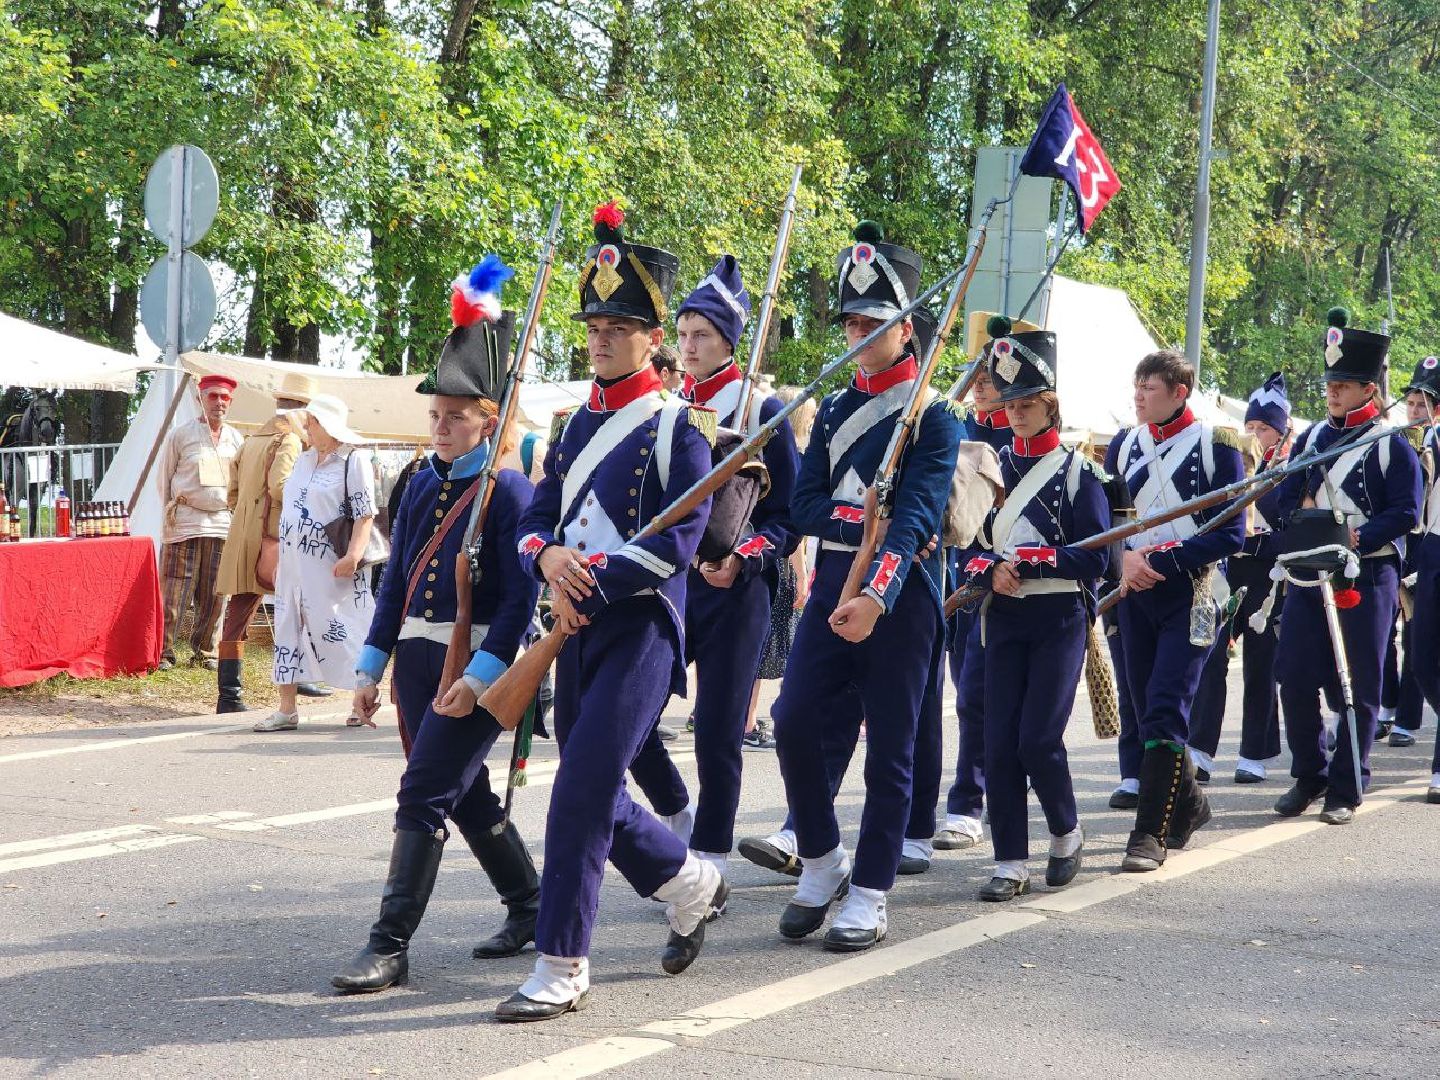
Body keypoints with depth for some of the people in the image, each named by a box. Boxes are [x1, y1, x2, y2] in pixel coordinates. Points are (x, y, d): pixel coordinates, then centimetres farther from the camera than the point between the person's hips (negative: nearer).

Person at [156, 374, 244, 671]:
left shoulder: (235, 439, 12)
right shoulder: (180, 434, 1)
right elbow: (163, 477, 8)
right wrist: (170, 512, 6)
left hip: (222, 523, 4)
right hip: (185, 523, -4)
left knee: (214, 595, 5)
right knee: (174, 593, -7)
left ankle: (205, 651, 16)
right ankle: (164, 652, -2)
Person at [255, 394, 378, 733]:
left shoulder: (353, 461, -7)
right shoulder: (303, 461, 17)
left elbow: (365, 515, -14)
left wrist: (352, 556, -25)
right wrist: (280, 562, 21)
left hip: (330, 568, -8)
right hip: (294, 565, 8)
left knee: (339, 632, -6)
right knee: (288, 629, 5)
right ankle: (286, 709, 9)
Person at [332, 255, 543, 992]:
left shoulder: (510, 492, -9)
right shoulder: (422, 486, 12)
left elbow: (520, 598, -14)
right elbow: (396, 581, 15)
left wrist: (478, 676, -21)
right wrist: (372, 665, 10)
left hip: (474, 663, -8)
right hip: (416, 658, 8)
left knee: (423, 797, -11)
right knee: (468, 797, 15)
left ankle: (391, 947, -9)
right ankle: (531, 908, 32)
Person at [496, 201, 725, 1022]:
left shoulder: (679, 426, -6)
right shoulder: (575, 425, 15)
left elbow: (678, 541, -15)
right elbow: (537, 519, 11)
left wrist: (590, 582, -18)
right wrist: (549, 559, -12)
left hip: (642, 627, -7)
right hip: (579, 629, 7)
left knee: (581, 790, -13)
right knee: (596, 795, 13)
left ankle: (562, 969, -7)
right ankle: (695, 886, 37)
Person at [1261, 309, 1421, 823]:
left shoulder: (1392, 445, -2)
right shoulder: (1311, 438, 12)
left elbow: (1405, 513, -9)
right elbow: (1284, 500, 9)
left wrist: (1357, 540, -22)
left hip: (1368, 576, -4)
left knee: (1360, 684, 1)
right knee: (1295, 676, 0)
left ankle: (1346, 790, 8)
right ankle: (1308, 777, 16)